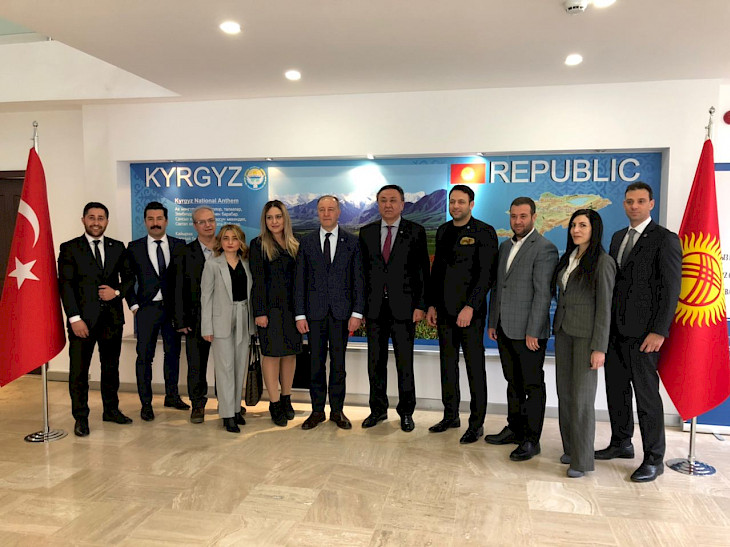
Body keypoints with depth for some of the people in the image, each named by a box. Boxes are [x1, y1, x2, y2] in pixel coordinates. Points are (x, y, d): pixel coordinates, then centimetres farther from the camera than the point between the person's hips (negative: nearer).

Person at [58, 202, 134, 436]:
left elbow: (128, 277, 14)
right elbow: (65, 285, -6)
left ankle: (111, 410, 28)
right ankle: (81, 417, 17)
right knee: (79, 370, 3)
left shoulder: (117, 247, 9)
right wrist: (74, 318, -13)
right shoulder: (69, 248, 0)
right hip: (83, 319, -3)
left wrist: (117, 292, -8)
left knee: (111, 367, 14)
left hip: (112, 318, 3)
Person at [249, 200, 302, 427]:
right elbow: (257, 280, -6)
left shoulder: (294, 245, 11)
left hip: (292, 306, 5)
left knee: (290, 353, 9)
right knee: (272, 353, -1)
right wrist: (260, 312, -12)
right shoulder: (258, 245, -1)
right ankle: (275, 404, 8)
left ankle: (286, 399, 22)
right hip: (270, 306, -4)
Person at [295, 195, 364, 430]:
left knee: (338, 362, 8)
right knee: (316, 362, 6)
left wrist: (357, 312, -7)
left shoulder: (352, 242, 3)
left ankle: (337, 410, 20)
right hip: (315, 311, 1)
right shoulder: (306, 242, 5)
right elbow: (300, 280, 3)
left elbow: (358, 279, 1)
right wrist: (300, 314, -2)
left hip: (342, 311, 0)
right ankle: (317, 411, 19)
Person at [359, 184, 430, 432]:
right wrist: (360, 306, 4)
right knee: (375, 362, 10)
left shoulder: (416, 231, 0)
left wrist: (421, 305, -8)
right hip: (374, 308, 3)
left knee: (405, 363, 5)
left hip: (403, 307, -2)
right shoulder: (366, 233, 8)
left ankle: (406, 412, 21)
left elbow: (423, 271, -1)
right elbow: (363, 270, 8)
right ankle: (378, 409, 25)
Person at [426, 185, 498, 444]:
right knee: (448, 364, 13)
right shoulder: (443, 231, 12)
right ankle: (451, 416, 25)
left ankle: (476, 424, 12)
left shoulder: (484, 232, -7)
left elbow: (487, 274, -13)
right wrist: (432, 304, 11)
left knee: (475, 367, 1)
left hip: (470, 310, -6)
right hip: (444, 310, 6)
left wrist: (470, 307, -20)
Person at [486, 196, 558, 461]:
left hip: (528, 331, -7)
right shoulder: (505, 246, 14)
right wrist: (493, 322, 14)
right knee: (513, 383, 17)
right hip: (505, 329, 8)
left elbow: (543, 293, -16)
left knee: (533, 386, 4)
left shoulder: (545, 248, -11)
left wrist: (533, 331, -18)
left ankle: (531, 440, 13)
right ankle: (515, 429, 30)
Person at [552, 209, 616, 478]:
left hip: (586, 335, -7)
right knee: (564, 393, 11)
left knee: (582, 396, -3)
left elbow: (604, 307, -12)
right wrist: (557, 330, 10)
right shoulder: (567, 259, 11)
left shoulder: (602, 262, -9)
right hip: (563, 332, 7)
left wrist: (599, 348, -14)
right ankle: (570, 448, 25)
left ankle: (582, 459, 9)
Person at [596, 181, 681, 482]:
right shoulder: (618, 237, 14)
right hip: (615, 329, 7)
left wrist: (659, 331, -17)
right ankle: (621, 443, 31)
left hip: (642, 332, -7)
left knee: (646, 393, 1)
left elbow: (671, 288, -11)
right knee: (616, 389, 14)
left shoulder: (665, 239, -7)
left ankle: (654, 459, 15)